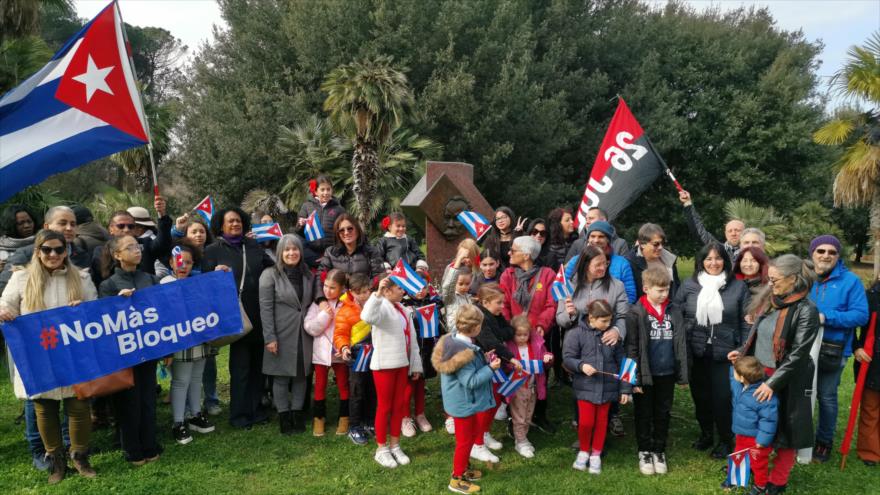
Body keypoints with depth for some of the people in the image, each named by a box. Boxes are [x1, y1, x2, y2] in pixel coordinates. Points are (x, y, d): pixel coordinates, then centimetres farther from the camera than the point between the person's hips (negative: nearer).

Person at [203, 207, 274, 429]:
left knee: (258, 364, 12)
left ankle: (256, 408, 25)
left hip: (260, 315, 4)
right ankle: (239, 414, 13)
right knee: (240, 366, 1)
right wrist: (215, 274, -20)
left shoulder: (253, 246, 12)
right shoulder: (213, 251, 2)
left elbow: (271, 267, 18)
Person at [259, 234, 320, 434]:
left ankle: (297, 414, 22)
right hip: (282, 335, -4)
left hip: (304, 335, 4)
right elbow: (265, 308, -10)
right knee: (281, 377, 4)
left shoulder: (308, 275, 9)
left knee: (301, 375, 9)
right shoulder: (270, 275, -6)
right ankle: (284, 416, 16)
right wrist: (270, 337, -15)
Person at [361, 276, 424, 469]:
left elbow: (412, 339, 14)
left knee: (399, 405, 14)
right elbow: (367, 317, -39)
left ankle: (395, 445, 27)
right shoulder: (381, 307, -14)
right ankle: (381, 449, 16)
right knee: (384, 406, 3)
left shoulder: (404, 311, 11)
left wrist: (416, 365, 14)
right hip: (384, 364, -7)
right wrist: (378, 294, -45)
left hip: (402, 364, 7)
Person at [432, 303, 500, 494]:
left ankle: (462, 468, 42)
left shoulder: (454, 339, -2)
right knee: (465, 440, 8)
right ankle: (457, 480, 24)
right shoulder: (464, 351, -32)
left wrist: (483, 360, 5)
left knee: (472, 434, 25)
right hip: (464, 403, -9)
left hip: (464, 401, 9)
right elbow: (471, 381, -28)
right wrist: (490, 368, -20)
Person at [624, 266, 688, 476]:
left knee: (663, 415, 15)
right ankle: (644, 452, 26)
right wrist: (635, 378, -12)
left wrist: (682, 375, 4)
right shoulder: (636, 313, -10)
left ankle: (659, 451, 30)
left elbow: (681, 344, 5)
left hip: (667, 374, 3)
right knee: (644, 415, 11)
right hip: (645, 375, -3)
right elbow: (631, 348, -10)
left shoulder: (674, 311, 0)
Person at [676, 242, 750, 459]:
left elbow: (745, 322, 0)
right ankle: (705, 434, 36)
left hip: (725, 353, -2)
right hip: (696, 353, 2)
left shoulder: (738, 287, -1)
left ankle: (725, 440, 25)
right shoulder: (689, 285, 2)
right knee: (700, 396, 14)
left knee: (722, 398, 2)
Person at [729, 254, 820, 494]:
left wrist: (773, 383, -23)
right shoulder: (772, 300, 4)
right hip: (757, 373, 7)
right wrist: (741, 351, 2)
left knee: (783, 428, 8)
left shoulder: (806, 310, -17)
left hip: (785, 381, -6)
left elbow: (798, 355, -20)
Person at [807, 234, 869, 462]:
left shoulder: (850, 281, -8)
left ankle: (824, 441, 29)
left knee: (827, 397, 11)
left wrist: (826, 318, -23)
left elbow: (861, 315, -14)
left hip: (832, 351, -3)